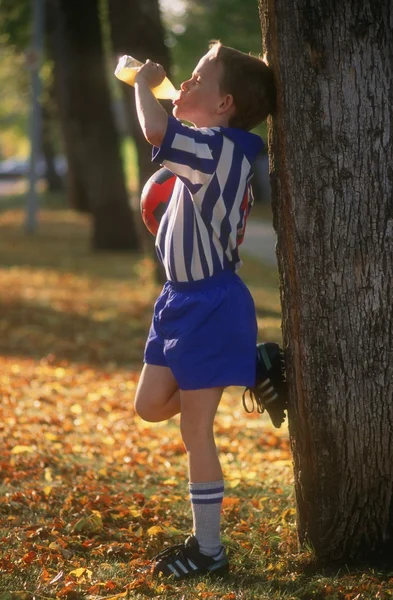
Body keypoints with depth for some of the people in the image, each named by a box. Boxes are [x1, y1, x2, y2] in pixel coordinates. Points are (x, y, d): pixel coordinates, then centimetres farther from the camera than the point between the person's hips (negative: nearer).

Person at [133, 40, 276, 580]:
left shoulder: (218, 147, -21)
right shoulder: (215, 152, 9)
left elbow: (156, 130, -37)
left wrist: (144, 84, -19)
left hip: (209, 305, -9)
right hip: (183, 298, 9)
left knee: (196, 431, -1)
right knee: (151, 406, 15)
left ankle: (208, 549, 10)